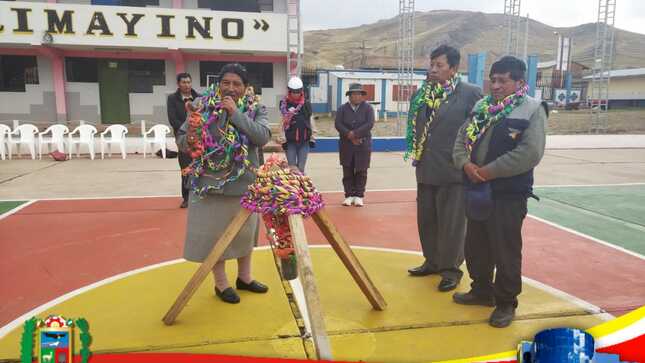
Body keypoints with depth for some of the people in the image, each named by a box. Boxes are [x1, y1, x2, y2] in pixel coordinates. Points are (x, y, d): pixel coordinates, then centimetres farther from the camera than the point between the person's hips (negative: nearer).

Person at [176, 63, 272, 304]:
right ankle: (221, 284, 27)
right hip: (210, 182, -2)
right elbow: (181, 142, 0)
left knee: (245, 232, 17)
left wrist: (235, 113, -22)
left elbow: (263, 137, -19)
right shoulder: (202, 106, -3)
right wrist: (190, 139, -23)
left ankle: (244, 277, 38)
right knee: (213, 233, 6)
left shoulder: (255, 110, -1)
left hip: (245, 183, 2)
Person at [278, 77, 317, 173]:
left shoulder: (307, 104, 4)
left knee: (301, 168, 7)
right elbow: (282, 122, -4)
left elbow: (311, 122, 8)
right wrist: (283, 139, -8)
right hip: (290, 141, -1)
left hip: (304, 141, 2)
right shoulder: (284, 104, -2)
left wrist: (312, 138, 5)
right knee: (291, 167, 5)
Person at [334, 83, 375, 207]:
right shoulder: (342, 109, 6)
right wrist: (350, 136, -17)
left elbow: (369, 124, -11)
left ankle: (359, 196, 10)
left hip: (363, 145, -1)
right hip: (346, 145, 1)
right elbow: (338, 124, -5)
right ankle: (349, 195, 12)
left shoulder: (368, 108, 2)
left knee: (361, 171, 2)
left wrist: (354, 134, -17)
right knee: (348, 171, 4)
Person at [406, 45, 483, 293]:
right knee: (426, 220, 15)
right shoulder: (424, 93, 10)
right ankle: (432, 261, 32)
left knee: (451, 224, 4)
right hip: (426, 170, 6)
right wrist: (416, 154, 10)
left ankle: (451, 269, 20)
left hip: (454, 171, -6)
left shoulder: (470, 93, -8)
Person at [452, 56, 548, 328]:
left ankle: (506, 302, 20)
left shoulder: (532, 110, -8)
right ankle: (481, 290, 36)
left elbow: (530, 153, -19)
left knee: (506, 251, 3)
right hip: (476, 190, 7)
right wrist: (465, 164, -11)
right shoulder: (481, 107, 11)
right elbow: (462, 138, 10)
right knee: (476, 246, 17)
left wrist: (489, 171, -19)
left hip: (508, 194, -6)